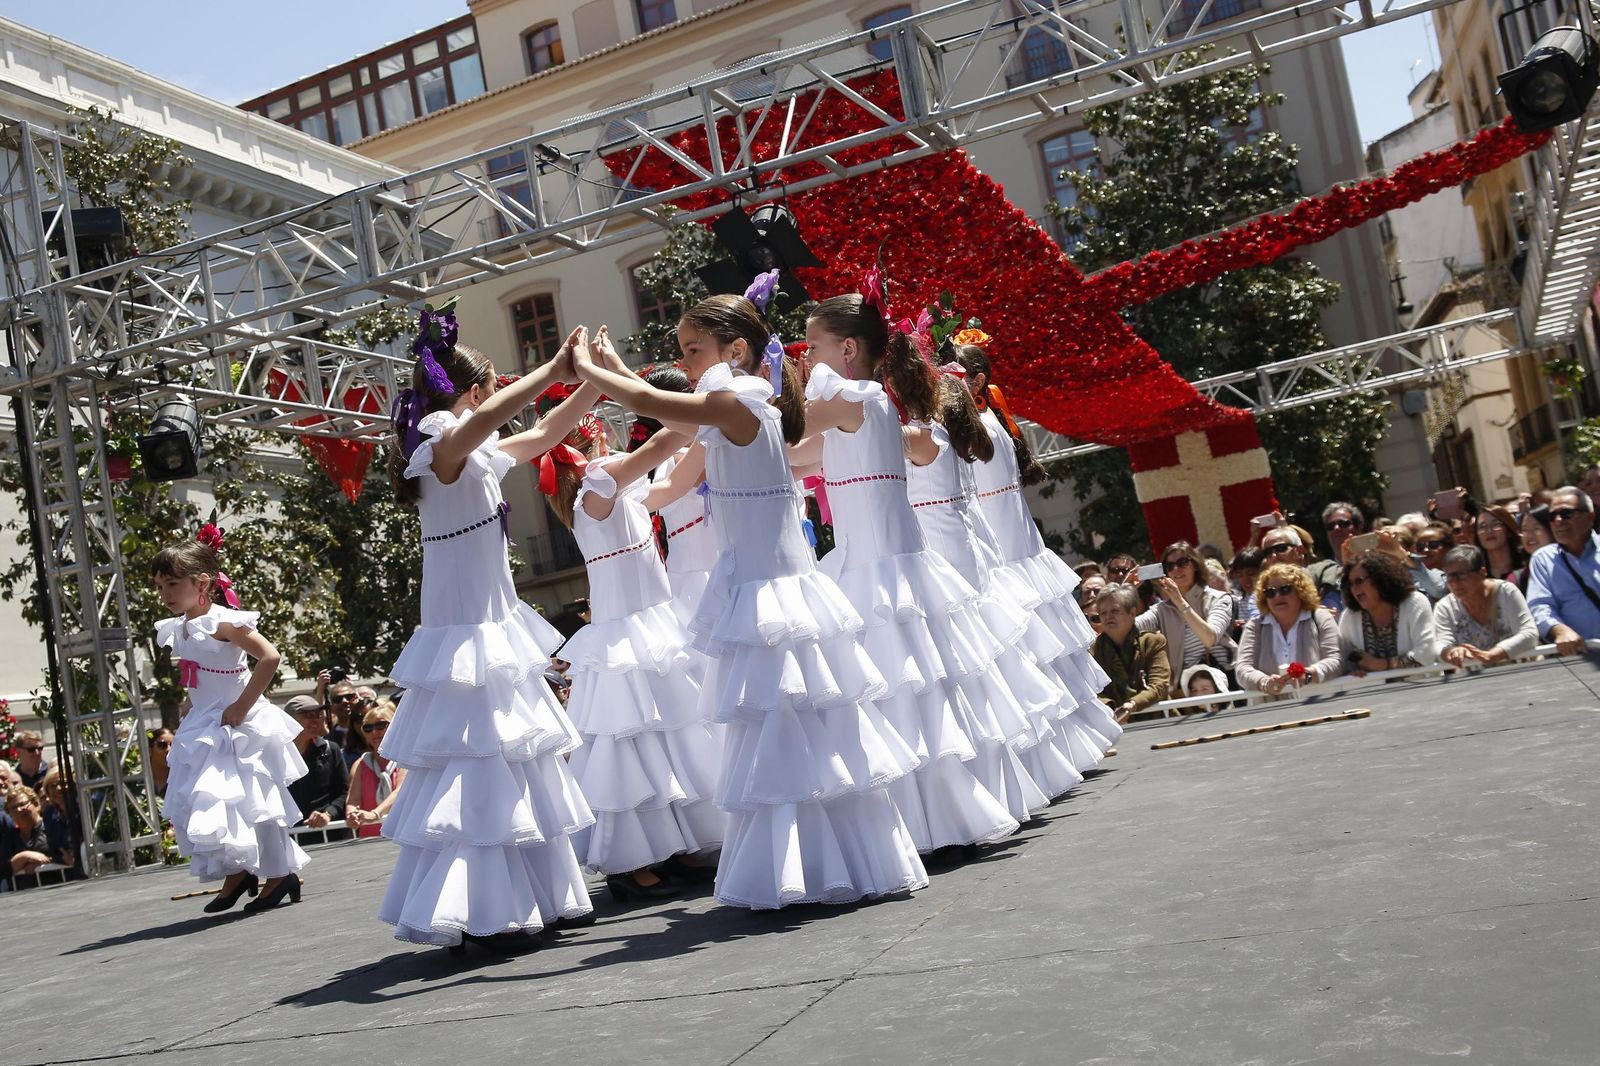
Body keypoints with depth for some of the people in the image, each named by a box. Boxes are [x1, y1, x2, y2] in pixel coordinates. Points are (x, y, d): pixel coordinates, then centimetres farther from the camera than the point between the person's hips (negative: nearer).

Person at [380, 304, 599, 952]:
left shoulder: (480, 458, 11)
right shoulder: (441, 453, -14)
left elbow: (547, 433, 22)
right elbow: (482, 421, -36)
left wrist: (593, 380, 12)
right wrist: (555, 371, -32)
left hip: (496, 632, 10)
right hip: (466, 639, -10)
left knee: (515, 768, 15)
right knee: (476, 773, -8)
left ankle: (537, 897, 25)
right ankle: (477, 917, -2)